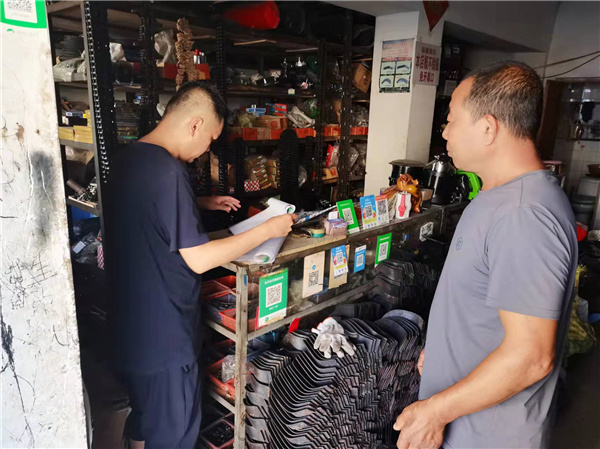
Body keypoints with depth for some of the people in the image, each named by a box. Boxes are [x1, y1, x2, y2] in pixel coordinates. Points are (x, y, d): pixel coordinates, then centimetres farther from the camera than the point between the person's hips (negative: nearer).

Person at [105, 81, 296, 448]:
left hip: (133, 323, 9)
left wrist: (203, 204, 14)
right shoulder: (168, 171, -25)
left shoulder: (129, 158, 5)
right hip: (165, 333, -9)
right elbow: (199, 259, -24)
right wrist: (268, 230, -16)